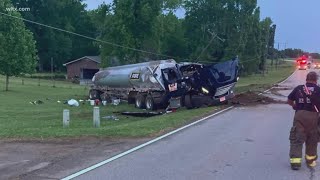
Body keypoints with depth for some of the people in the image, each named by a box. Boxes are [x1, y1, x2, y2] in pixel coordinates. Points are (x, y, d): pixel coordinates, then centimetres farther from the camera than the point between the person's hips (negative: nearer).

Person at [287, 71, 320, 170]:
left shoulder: (298, 88, 7)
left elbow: (289, 100, 15)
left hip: (299, 115, 1)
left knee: (296, 139, 3)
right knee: (312, 140, 15)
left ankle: (295, 161, -6)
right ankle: (310, 160, 26)